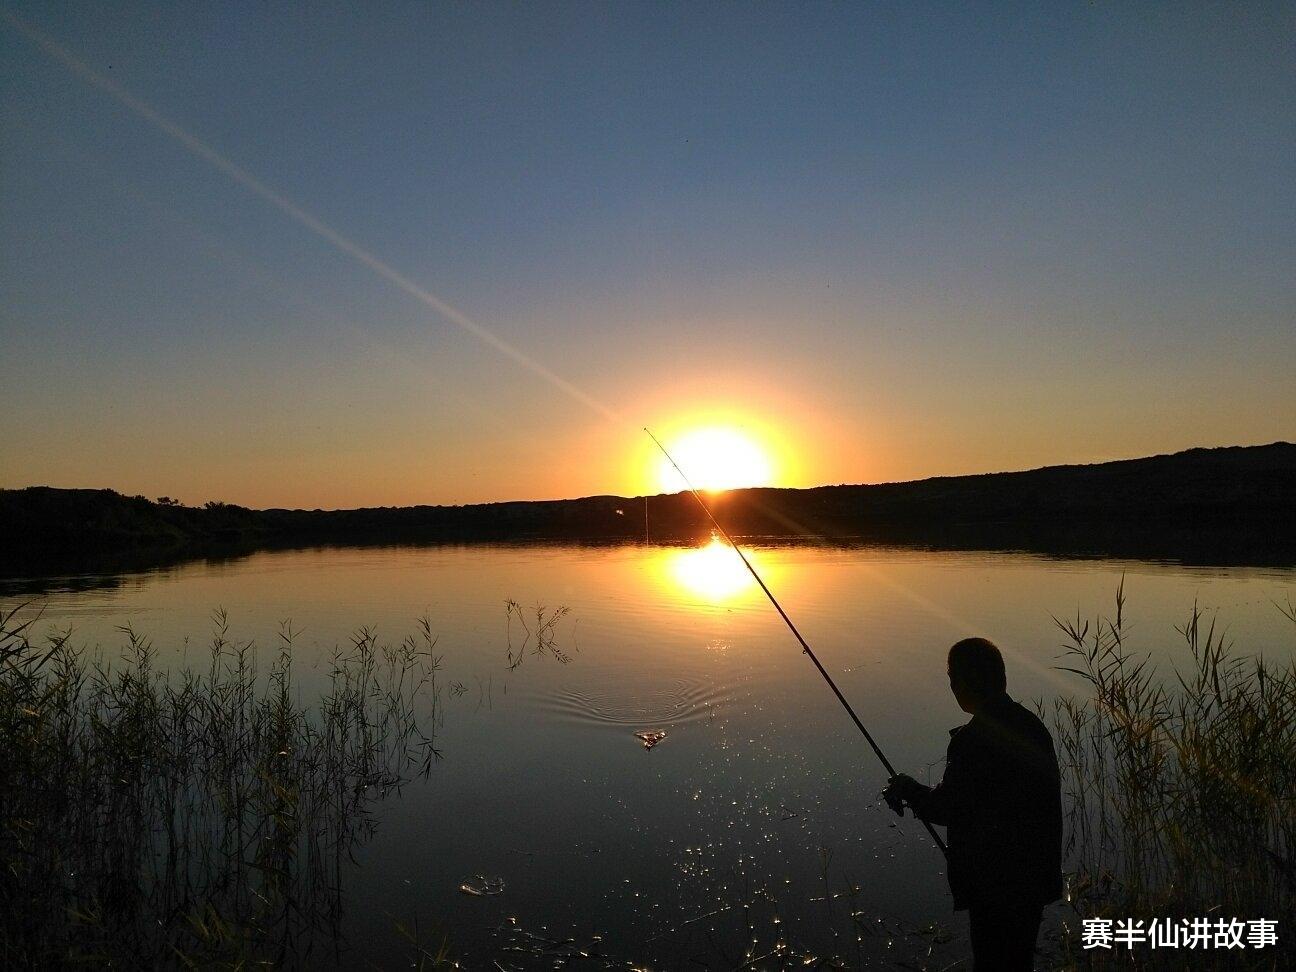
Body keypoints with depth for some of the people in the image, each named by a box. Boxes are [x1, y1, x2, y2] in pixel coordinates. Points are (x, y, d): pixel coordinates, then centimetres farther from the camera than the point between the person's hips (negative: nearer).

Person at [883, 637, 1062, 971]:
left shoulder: (971, 740, -23)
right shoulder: (1033, 727, 3)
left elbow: (949, 809, -17)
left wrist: (909, 790, 0)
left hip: (995, 884, -8)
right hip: (1035, 876, 8)